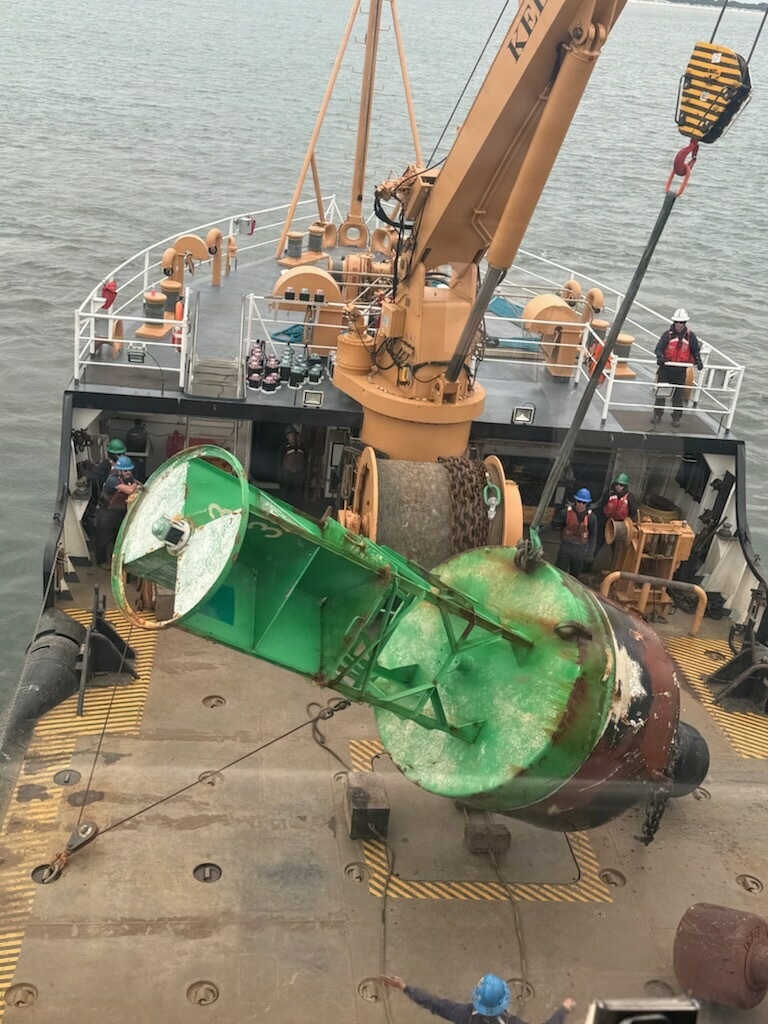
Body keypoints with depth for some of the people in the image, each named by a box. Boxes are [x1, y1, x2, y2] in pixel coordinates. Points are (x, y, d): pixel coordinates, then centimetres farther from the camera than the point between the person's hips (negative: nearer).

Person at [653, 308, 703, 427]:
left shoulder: (690, 336, -1)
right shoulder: (668, 333, -6)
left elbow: (696, 350, 7)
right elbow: (659, 348, -10)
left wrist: (698, 360, -10)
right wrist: (660, 357, -30)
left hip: (680, 370, 1)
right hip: (665, 368, -1)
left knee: (678, 394, 7)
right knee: (661, 391, 5)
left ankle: (677, 417, 17)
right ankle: (657, 414, 16)